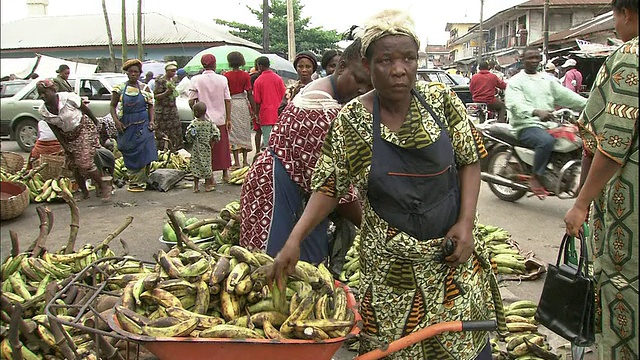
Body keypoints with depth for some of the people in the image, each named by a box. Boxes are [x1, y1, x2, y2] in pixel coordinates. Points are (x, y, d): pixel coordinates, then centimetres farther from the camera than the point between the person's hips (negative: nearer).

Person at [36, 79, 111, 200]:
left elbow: (85, 109, -8)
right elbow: (55, 129, -3)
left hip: (84, 129, -6)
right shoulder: (43, 111, -8)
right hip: (67, 136, 6)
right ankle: (84, 192, 24)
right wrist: (64, 146, -7)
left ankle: (104, 186, 2)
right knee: (73, 165, 7)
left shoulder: (68, 98, -23)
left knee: (85, 163, -15)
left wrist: (97, 123, 4)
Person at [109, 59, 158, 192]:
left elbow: (150, 106, 9)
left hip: (143, 125, 0)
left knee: (143, 153, -7)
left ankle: (139, 182, 5)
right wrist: (116, 121, -7)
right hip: (126, 126, 1)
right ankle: (134, 181, 16)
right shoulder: (120, 88, 4)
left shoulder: (145, 88, 5)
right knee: (129, 154, 5)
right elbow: (113, 106, 6)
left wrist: (152, 120, -4)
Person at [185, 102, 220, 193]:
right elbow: (216, 133, -3)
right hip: (206, 148, 3)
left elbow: (188, 135, -15)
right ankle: (208, 186, 15)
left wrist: (191, 140, 4)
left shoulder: (194, 123, -13)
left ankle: (196, 186, 9)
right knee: (206, 165, 10)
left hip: (197, 148, -3)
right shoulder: (210, 122, -3)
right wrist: (211, 140, 8)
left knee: (196, 166, 5)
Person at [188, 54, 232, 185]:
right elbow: (228, 101, -2)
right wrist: (228, 119, 4)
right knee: (222, 147, 14)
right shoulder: (222, 79, -2)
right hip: (220, 119, 2)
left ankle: (210, 177, 11)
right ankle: (225, 174, 23)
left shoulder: (196, 80, -6)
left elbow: (191, 101, -8)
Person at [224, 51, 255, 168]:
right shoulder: (246, 75, -2)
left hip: (231, 103, -2)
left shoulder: (226, 76, -6)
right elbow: (249, 94, -3)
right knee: (245, 131, 10)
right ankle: (245, 160, 13)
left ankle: (236, 161, 1)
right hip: (243, 103, 2)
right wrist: (253, 109, 4)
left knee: (234, 131, 3)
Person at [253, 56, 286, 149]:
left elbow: (257, 101, -4)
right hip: (278, 114, 3)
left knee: (267, 140, 0)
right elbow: (283, 96, 6)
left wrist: (257, 115, 6)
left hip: (265, 115, -3)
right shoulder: (278, 78, 1)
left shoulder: (258, 81, -7)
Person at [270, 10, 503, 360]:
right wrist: (294, 239, -17)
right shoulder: (351, 120, -11)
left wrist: (466, 222, -10)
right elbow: (329, 187, -6)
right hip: (390, 262, -2)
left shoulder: (441, 99, -6)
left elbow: (469, 160, 1)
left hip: (451, 250, 2)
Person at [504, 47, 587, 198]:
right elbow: (515, 104, -18)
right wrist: (536, 112, -38)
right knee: (546, 141, -36)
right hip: (527, 125, -7)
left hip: (548, 123, 7)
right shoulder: (515, 81, 0)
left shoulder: (546, 79, 21)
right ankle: (535, 178, -19)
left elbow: (565, 94, 15)